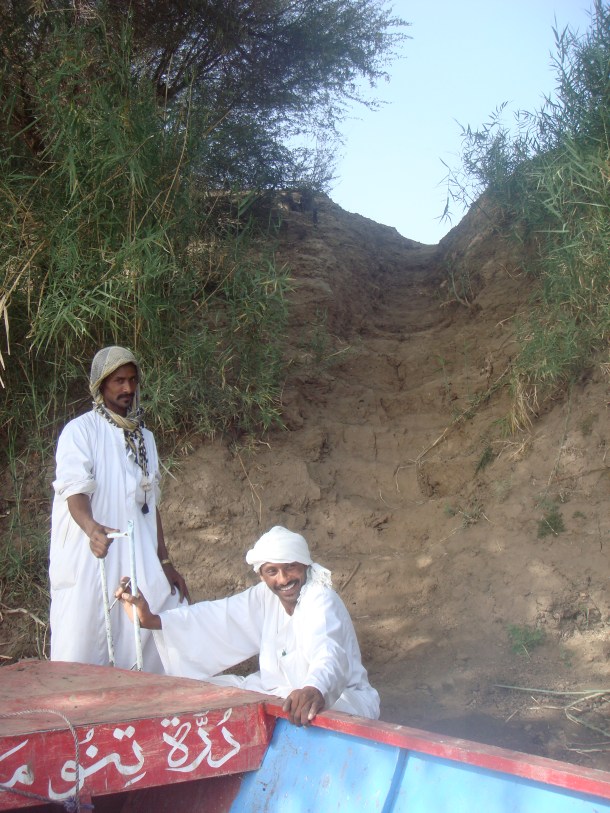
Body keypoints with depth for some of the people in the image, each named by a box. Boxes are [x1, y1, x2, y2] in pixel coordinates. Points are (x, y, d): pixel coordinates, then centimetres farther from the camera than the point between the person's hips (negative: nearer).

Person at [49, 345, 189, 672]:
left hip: (139, 563, 6)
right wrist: (91, 527, -38)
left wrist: (165, 563, 16)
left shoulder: (144, 438, 18)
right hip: (90, 560, -6)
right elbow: (74, 488, -18)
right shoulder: (80, 431, -3)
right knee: (83, 649, -8)